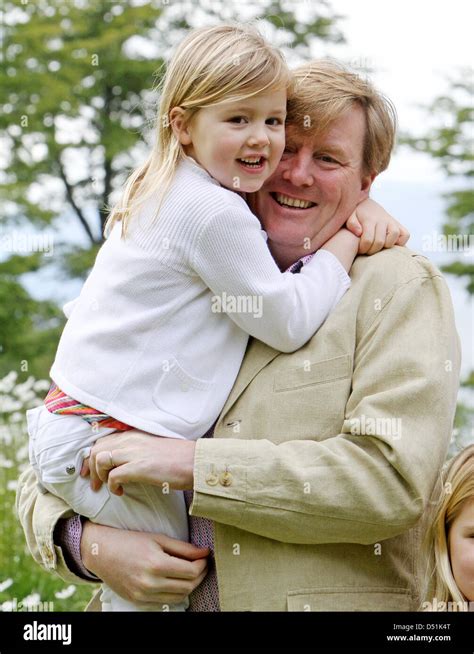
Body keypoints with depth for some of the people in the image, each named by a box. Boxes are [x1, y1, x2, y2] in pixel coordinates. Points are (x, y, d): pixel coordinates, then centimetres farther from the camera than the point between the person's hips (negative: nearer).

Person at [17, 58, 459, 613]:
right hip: (156, 599, 4)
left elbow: (392, 480, -10)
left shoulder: (399, 287, 3)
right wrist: (86, 543, -6)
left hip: (324, 599, -3)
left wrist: (192, 463, -12)